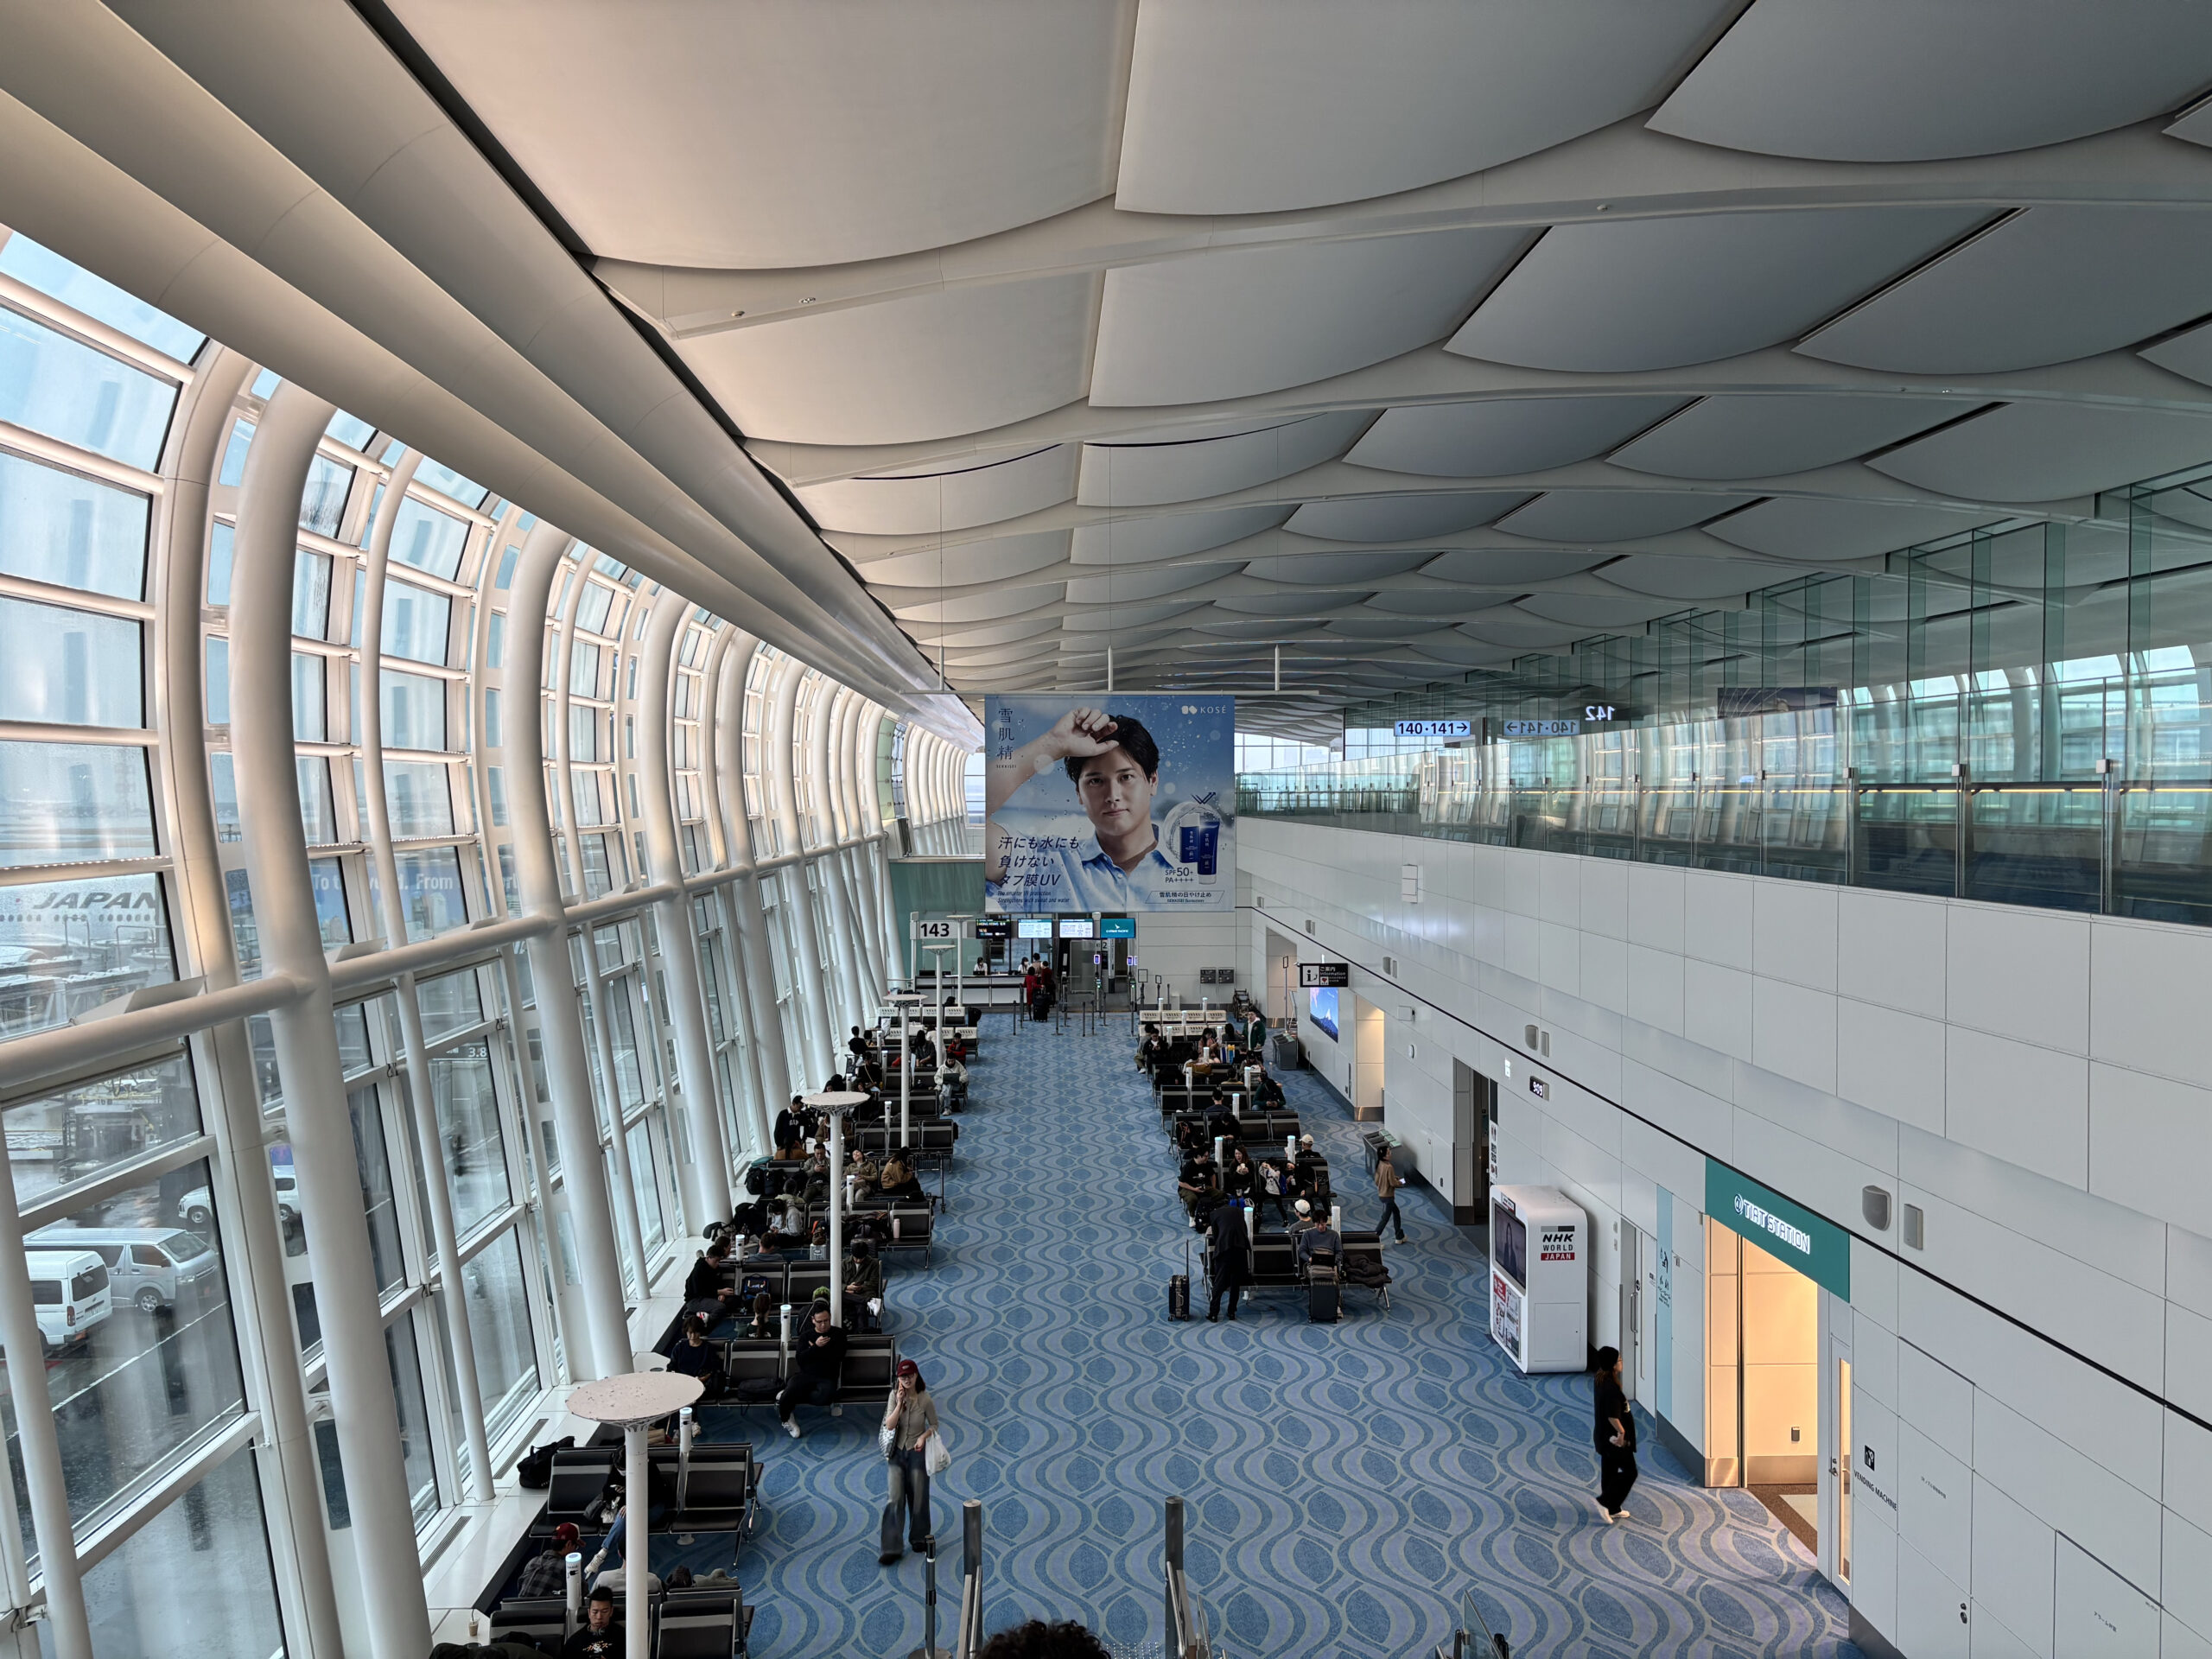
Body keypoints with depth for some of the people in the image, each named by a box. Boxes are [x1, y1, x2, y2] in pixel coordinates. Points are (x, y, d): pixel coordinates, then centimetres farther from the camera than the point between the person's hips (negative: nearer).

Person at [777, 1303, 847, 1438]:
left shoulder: (838, 1334, 9)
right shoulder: (806, 1335, 14)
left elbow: (837, 1357, -6)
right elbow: (799, 1360, 1)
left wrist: (814, 1349, -2)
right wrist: (816, 1347, -13)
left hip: (826, 1378, -1)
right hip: (805, 1375, 1)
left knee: (825, 1396, -37)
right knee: (786, 1398, -28)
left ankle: (787, 1397, -14)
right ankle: (785, 1420, 8)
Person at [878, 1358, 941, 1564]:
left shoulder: (925, 1400, -12)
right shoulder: (895, 1397, -8)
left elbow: (934, 1425, 1)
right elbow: (889, 1425, -14)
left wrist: (924, 1436, -17)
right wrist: (899, 1404, -23)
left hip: (917, 1451, -1)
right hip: (897, 1451, 1)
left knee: (918, 1497, 9)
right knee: (895, 1499, -5)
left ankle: (918, 1538, 31)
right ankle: (891, 1547, -1)